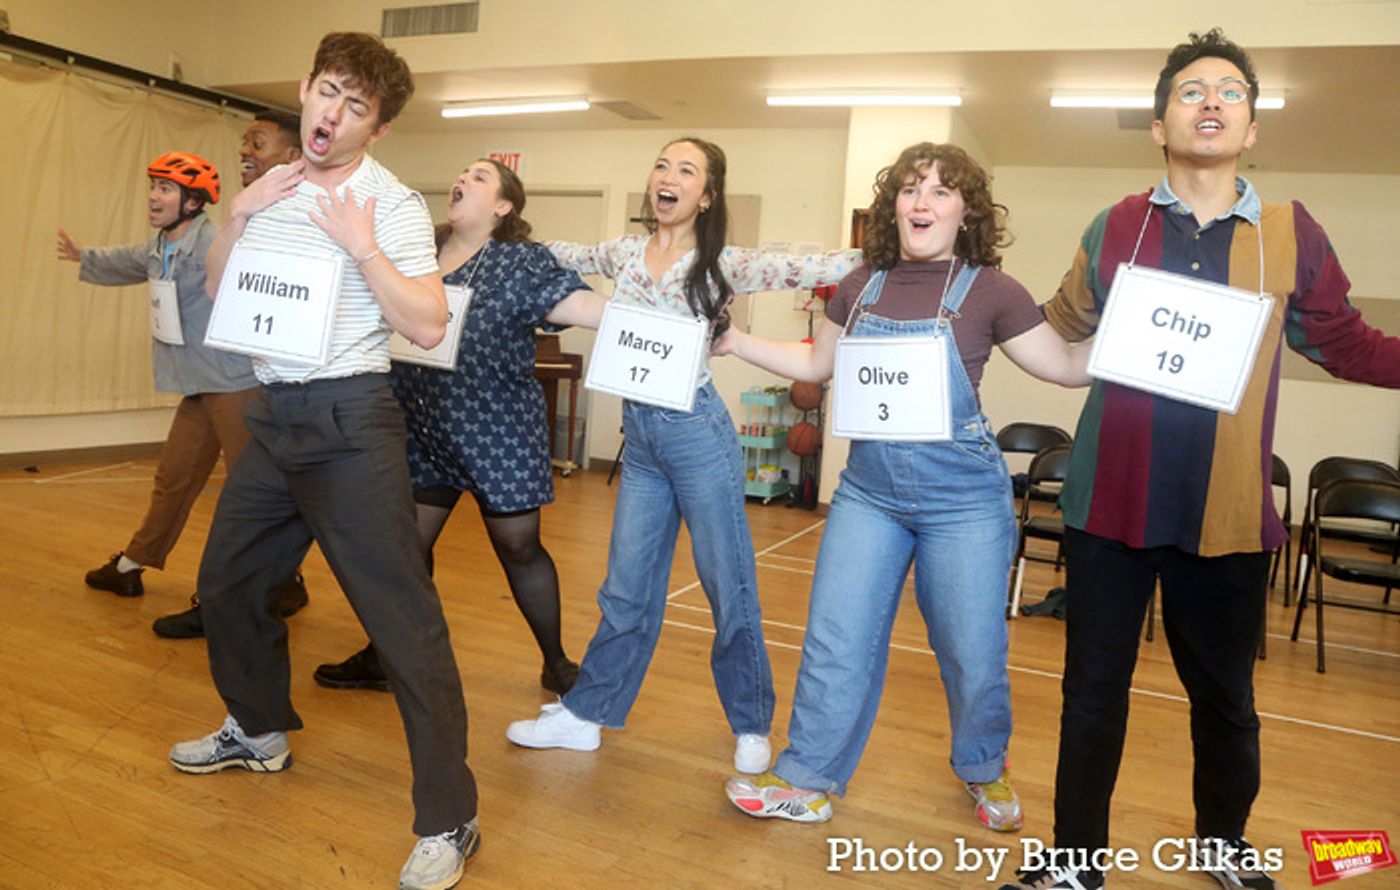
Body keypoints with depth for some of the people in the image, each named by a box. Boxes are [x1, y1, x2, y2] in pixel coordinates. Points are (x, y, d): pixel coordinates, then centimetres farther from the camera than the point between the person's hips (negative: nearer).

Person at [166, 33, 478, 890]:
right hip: (275, 415, 8)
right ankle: (260, 730, 46)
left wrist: (362, 244, -22)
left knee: (402, 618, -9)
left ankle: (448, 821, 0)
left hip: (349, 419, -8)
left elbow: (429, 326, -17)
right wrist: (237, 217, 2)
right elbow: (219, 288, 17)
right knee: (226, 582, 21)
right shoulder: (273, 187, 12)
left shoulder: (392, 203, -9)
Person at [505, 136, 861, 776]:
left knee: (728, 588, 5)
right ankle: (587, 713, 25)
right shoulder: (624, 254, 8)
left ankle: (751, 727, 22)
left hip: (697, 436, -5)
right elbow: (558, 256, 25)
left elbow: (807, 270, -16)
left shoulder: (720, 266, -7)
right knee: (626, 589, 13)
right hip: (640, 436, 5)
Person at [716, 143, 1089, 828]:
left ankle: (983, 770, 38)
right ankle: (808, 782, 21)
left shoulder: (989, 290, -6)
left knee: (972, 651, 10)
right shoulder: (861, 287, 4)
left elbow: (1069, 367, -1)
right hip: (869, 488, 3)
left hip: (962, 495, -2)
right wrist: (732, 342, 14)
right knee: (834, 642, 4)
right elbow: (817, 364, 17)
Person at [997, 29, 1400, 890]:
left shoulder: (1293, 234, 1)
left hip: (1227, 510, 1)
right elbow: (1061, 331, 14)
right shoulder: (1116, 228, 2)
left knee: (1225, 695, 18)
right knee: (1095, 688, 10)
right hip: (1112, 497, 0)